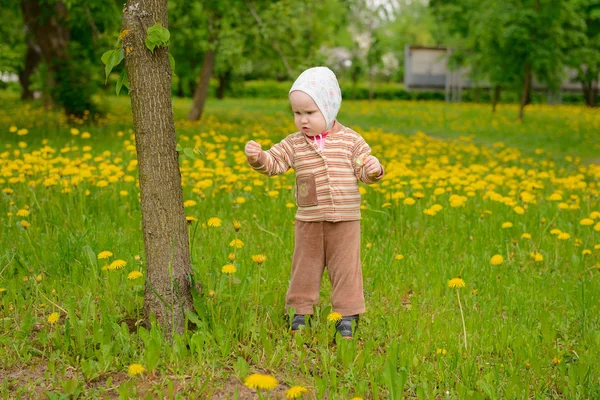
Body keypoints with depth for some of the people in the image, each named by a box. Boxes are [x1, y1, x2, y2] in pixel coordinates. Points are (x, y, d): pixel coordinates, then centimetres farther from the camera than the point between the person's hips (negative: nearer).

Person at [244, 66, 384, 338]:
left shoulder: (351, 140, -1)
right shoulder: (295, 144, 3)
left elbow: (364, 172, 2)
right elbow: (273, 163, -1)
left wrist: (373, 169, -21)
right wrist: (257, 157, -21)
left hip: (345, 219, -1)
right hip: (309, 220, 2)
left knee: (345, 266, 4)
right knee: (305, 266, 10)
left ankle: (347, 315, 14)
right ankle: (300, 311, 23)